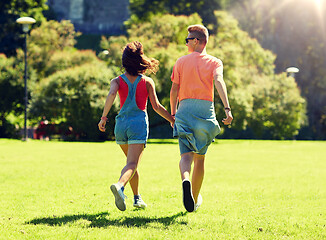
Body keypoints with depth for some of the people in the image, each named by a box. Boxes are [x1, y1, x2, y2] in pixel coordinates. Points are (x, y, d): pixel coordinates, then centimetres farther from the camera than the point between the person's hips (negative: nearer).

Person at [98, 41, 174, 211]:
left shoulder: (117, 81, 6)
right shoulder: (147, 82, 3)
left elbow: (111, 94, -15)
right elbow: (156, 106, -1)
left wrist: (103, 117, -16)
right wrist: (173, 120, 11)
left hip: (121, 123, 3)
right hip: (139, 123, -3)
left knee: (132, 161, 22)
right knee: (132, 164, -14)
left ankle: (137, 198, 29)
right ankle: (119, 185, -44)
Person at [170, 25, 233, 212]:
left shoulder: (181, 62, 9)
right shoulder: (214, 62, 5)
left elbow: (174, 90, 7)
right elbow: (219, 81, -14)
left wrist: (173, 113, 20)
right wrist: (227, 109, -24)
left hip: (185, 107, 0)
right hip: (206, 108, 0)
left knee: (186, 155, -6)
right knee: (200, 157, 13)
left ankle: (186, 181, -39)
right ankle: (196, 199, 21)